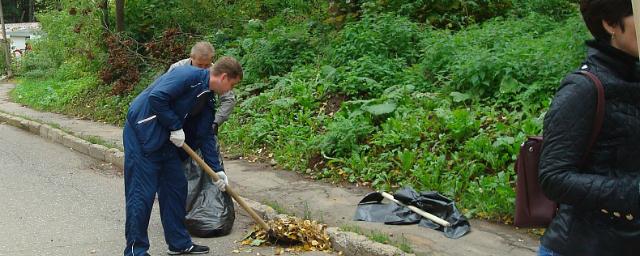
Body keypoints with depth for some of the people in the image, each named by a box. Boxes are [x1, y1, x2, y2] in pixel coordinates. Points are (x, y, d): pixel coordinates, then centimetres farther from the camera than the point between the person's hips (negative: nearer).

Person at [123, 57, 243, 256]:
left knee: (176, 187, 13)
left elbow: (204, 135, 17)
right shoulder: (189, 75, -16)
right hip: (142, 133, -10)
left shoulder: (207, 98, 11)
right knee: (142, 193, -6)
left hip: (165, 140, 10)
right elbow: (156, 97, -25)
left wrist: (217, 171, 16)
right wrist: (176, 127, -17)